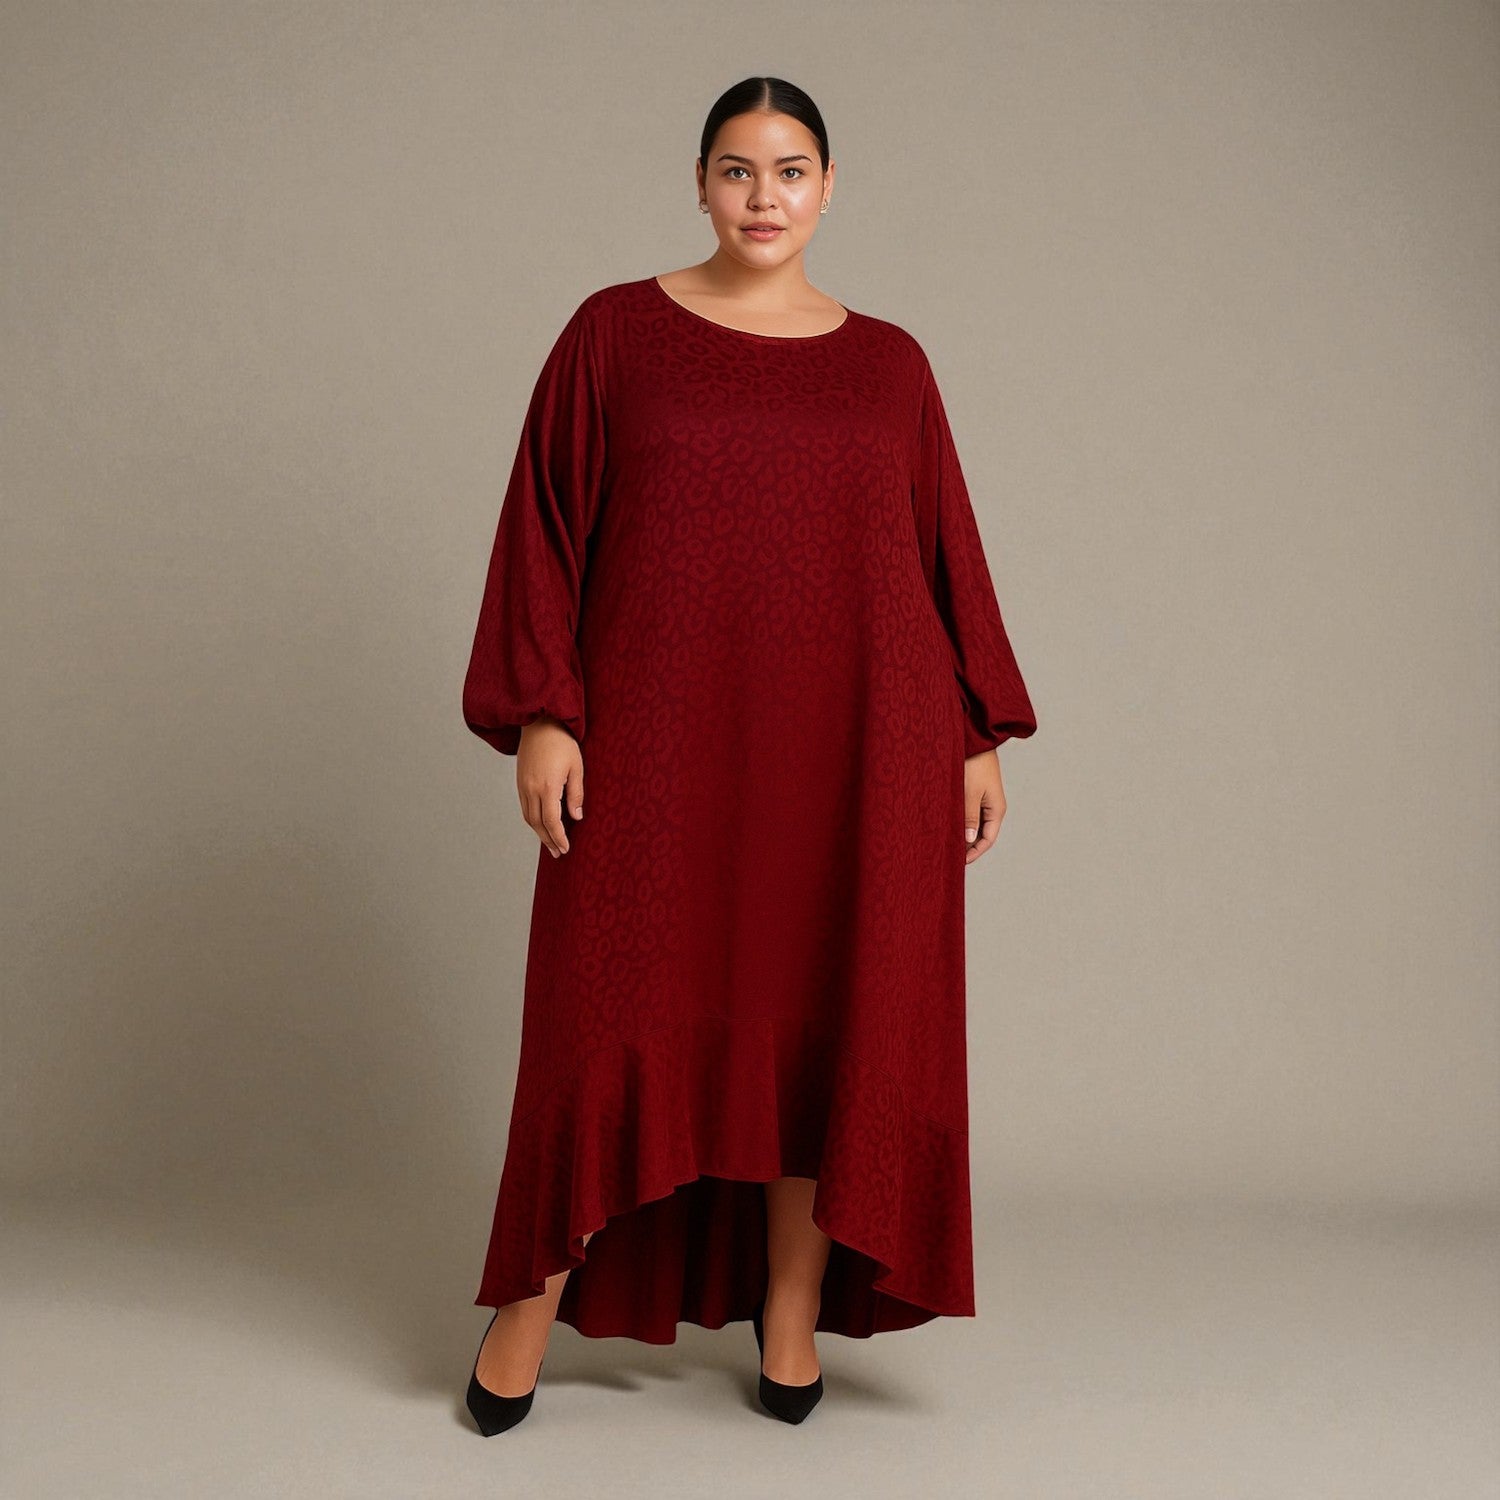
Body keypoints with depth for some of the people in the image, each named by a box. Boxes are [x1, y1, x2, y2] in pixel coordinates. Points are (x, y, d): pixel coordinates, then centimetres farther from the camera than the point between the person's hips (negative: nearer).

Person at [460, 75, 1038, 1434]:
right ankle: (533, 1298, 20)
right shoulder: (615, 332, 4)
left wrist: (983, 735, 6)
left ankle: (792, 1311, 21)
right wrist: (540, 714, -7)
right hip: (663, 745, -1)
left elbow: (947, 552, 10)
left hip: (855, 746, 2)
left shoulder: (888, 362, 9)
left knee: (832, 1012, 6)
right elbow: (545, 529, 1)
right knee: (618, 1006, 3)